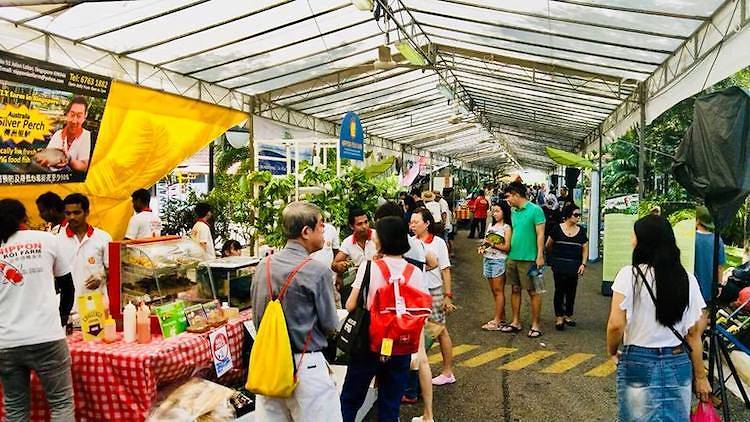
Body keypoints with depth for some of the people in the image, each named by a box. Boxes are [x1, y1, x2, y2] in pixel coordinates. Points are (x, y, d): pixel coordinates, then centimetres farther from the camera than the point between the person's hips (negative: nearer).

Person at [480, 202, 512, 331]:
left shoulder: (506, 228, -3)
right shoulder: (491, 226, 17)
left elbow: (507, 247, -9)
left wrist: (493, 244, -16)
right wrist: (482, 247, 1)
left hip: (499, 260, -7)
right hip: (487, 259, 7)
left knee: (498, 290, -5)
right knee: (494, 290, 7)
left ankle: (497, 321, -4)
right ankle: (502, 317, 15)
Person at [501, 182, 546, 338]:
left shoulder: (535, 210, -9)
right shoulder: (513, 211, 11)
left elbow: (540, 234, -11)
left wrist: (540, 255, -16)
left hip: (528, 258, -7)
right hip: (512, 257, 7)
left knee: (533, 292, 3)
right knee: (515, 290, 12)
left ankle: (535, 325, 12)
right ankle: (516, 322, 22)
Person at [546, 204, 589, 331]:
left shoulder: (580, 231, 5)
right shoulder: (557, 228, -4)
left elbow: (585, 248, 8)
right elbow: (548, 245, 6)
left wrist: (583, 264, -1)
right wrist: (554, 256, 16)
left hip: (574, 266, 3)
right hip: (559, 265, -3)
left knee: (571, 291, 8)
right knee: (560, 290, -3)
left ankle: (568, 316, 22)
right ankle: (559, 317, 5)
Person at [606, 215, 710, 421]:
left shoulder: (629, 274, -12)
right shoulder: (688, 280, 0)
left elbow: (616, 325, -17)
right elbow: (694, 333, 2)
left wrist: (611, 352, 2)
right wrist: (700, 376, 10)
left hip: (638, 362, -3)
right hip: (678, 363, 4)